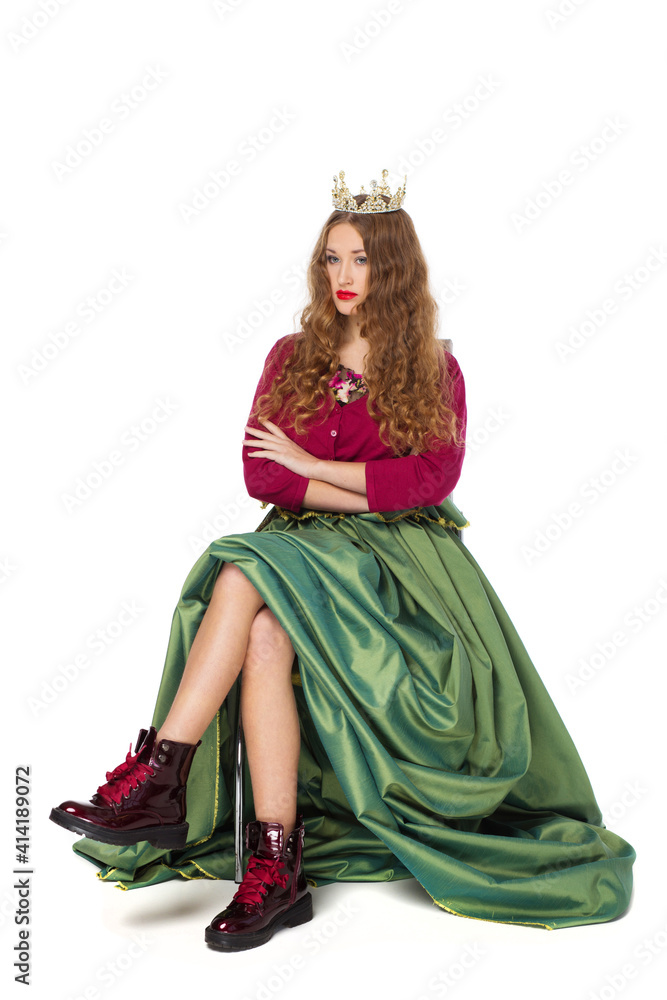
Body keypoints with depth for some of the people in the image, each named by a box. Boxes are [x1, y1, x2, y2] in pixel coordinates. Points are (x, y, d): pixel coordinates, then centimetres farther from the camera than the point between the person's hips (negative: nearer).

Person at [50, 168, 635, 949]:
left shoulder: (435, 372, 11)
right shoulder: (290, 357, 17)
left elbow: (433, 479, -5)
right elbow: (260, 474, 4)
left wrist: (311, 466, -4)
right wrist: (374, 492, -6)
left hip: (400, 562, -2)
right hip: (301, 543, 3)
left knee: (248, 573, -33)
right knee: (266, 633, -34)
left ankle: (160, 775, -34)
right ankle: (277, 865, -35)